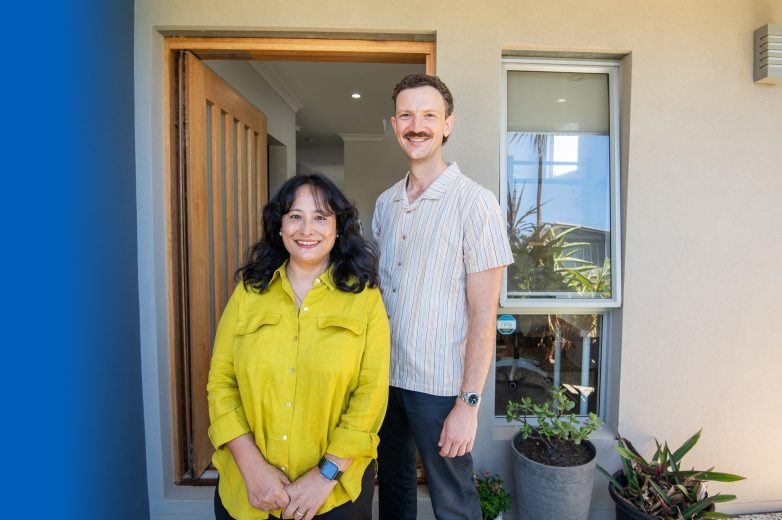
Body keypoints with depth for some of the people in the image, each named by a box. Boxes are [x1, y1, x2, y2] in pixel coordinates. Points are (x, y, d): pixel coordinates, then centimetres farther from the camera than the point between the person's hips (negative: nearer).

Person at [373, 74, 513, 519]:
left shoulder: (474, 203, -14)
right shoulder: (386, 203, 5)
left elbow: (484, 315, -15)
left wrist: (469, 404, -15)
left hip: (440, 385, -5)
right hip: (385, 377, 6)